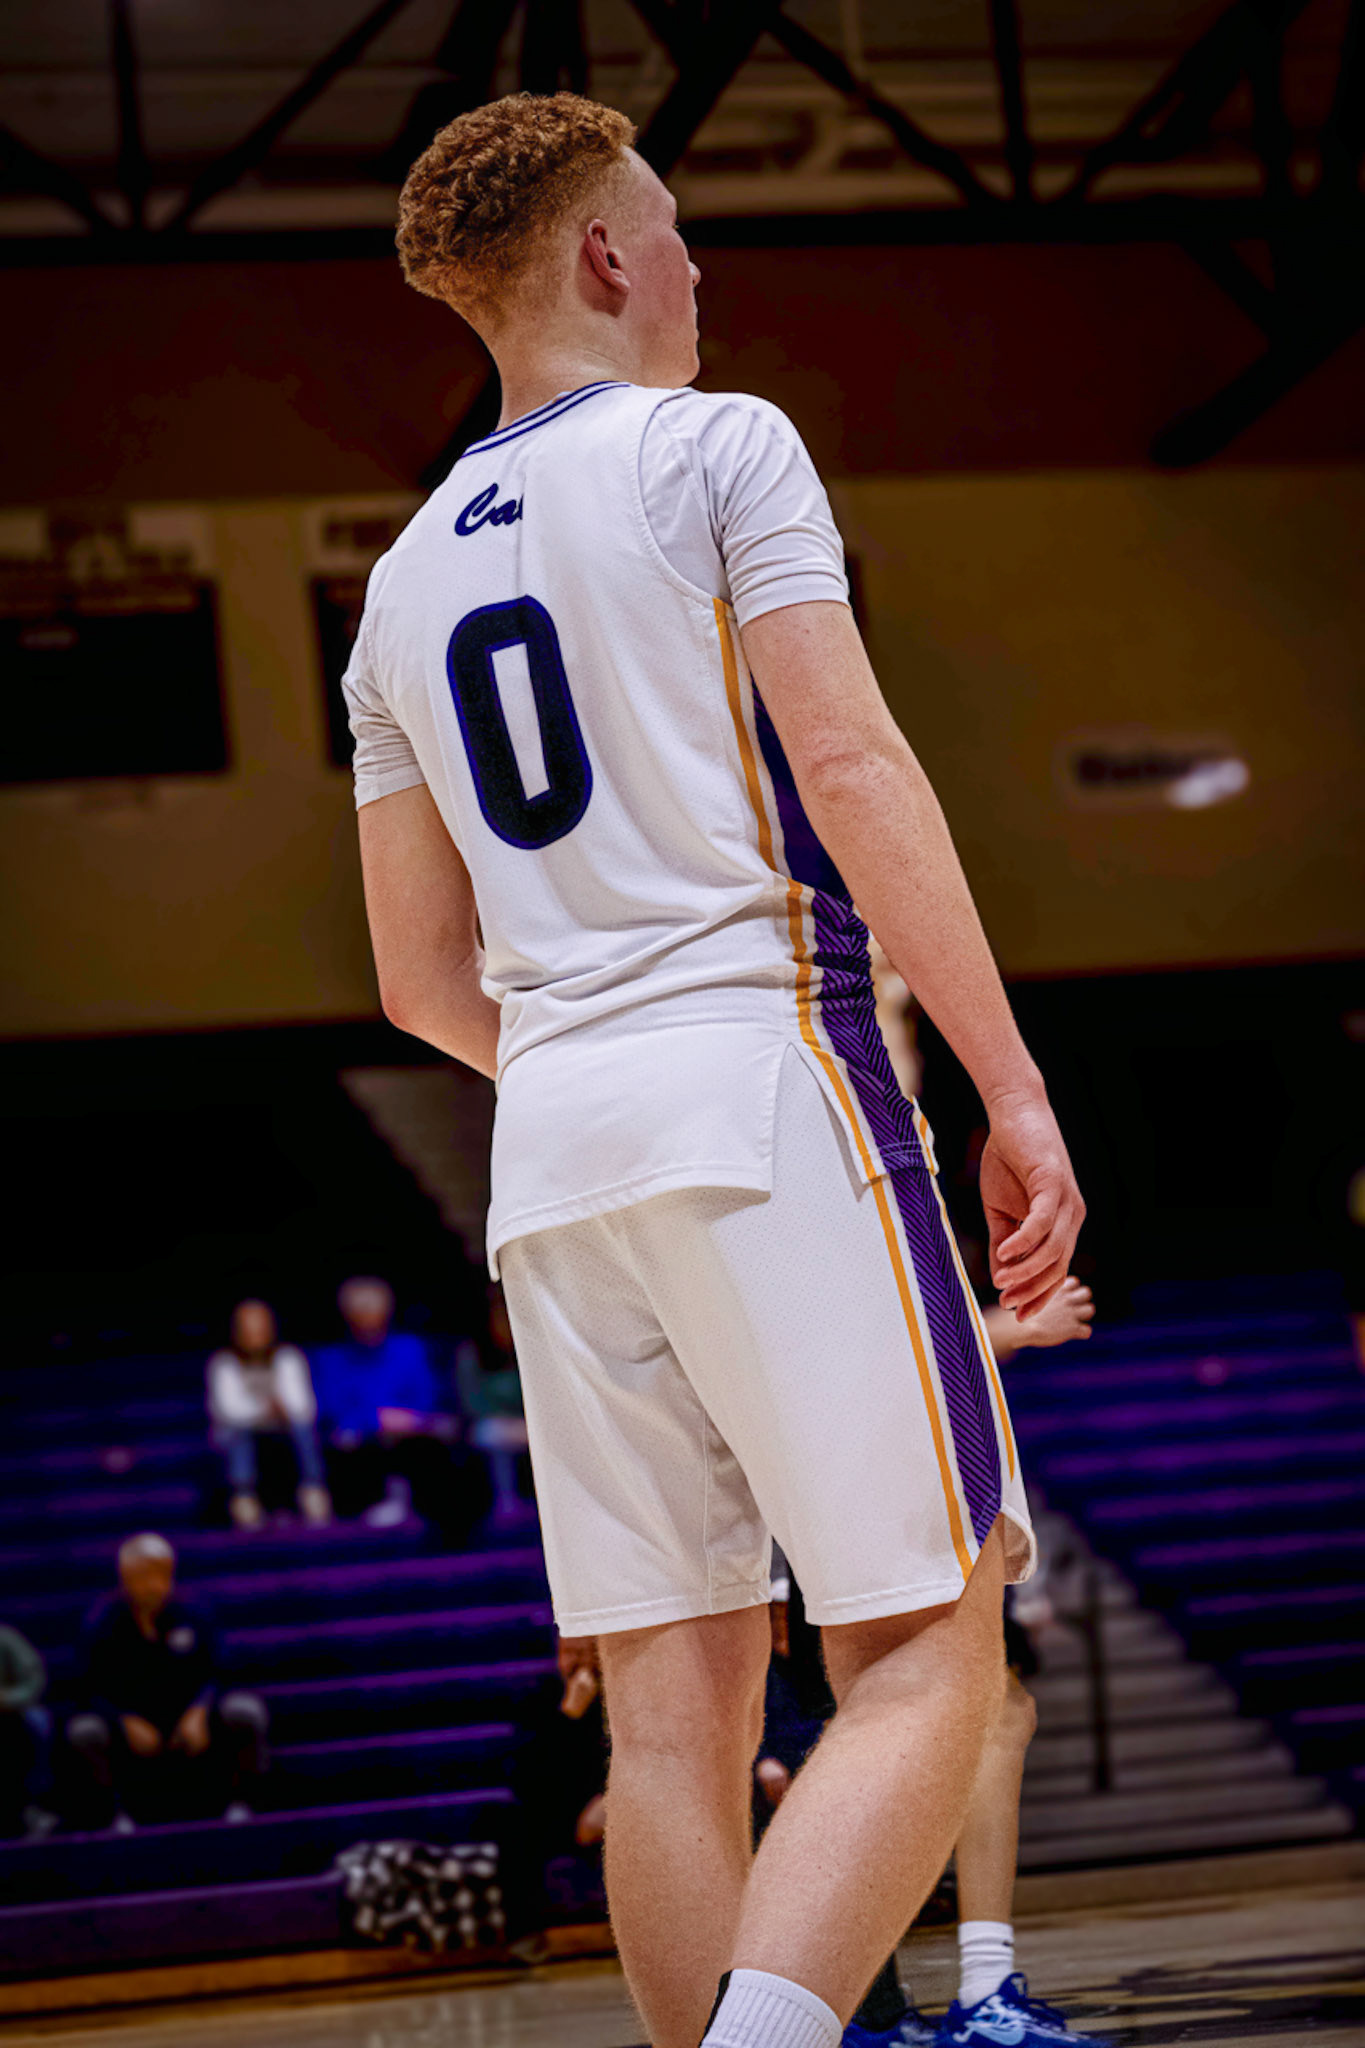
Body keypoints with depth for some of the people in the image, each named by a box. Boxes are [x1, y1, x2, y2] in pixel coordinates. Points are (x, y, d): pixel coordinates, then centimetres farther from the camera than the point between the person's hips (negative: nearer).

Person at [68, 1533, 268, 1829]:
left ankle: (239, 1802, -6)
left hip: (190, 1719, 1)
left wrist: (198, 1714, -21)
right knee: (84, 1731, -33)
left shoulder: (193, 1616, -4)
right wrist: (128, 1724, -25)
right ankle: (121, 1811, -9)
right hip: (129, 1723, -1)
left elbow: (208, 1678, 0)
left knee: (246, 1710, -27)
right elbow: (97, 1692, -7)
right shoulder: (103, 1625, -8)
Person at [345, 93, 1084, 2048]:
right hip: (765, 1079, -6)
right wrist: (1013, 1086, -10)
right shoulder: (718, 446, 2)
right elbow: (853, 769, -10)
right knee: (927, 1666, -8)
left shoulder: (405, 582, 19)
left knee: (676, 1715, 5)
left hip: (549, 1148, 6)